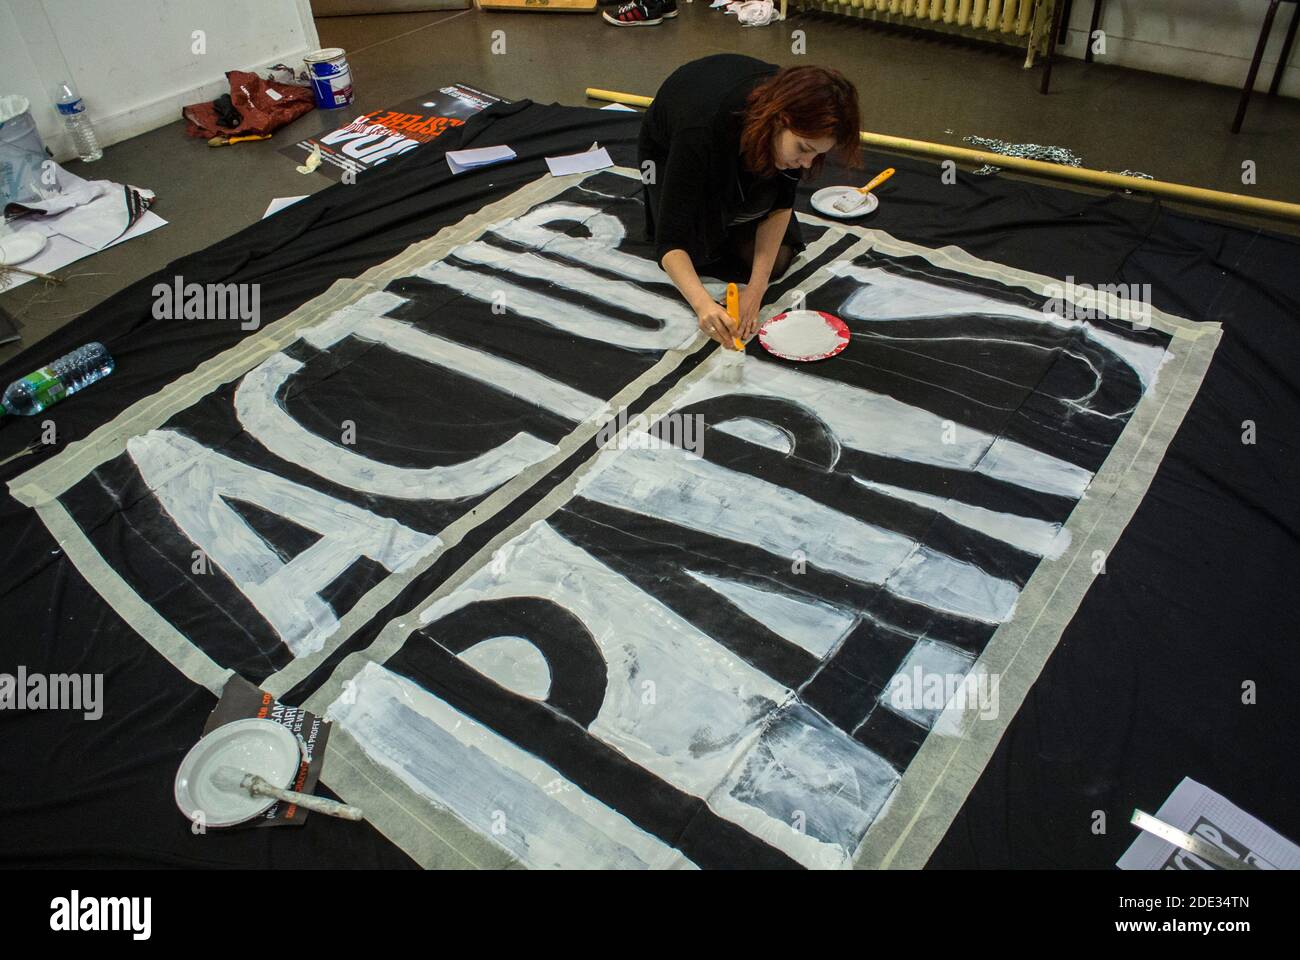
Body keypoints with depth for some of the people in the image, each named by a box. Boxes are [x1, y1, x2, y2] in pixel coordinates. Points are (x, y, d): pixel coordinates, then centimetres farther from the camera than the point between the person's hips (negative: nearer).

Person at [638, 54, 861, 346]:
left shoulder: (794, 104, -32)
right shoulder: (704, 128, -45)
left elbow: (781, 203, -20)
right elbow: (670, 239, -45)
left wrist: (756, 289, -29)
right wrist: (704, 305, -62)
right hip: (670, 149, -2)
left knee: (776, 261, -11)